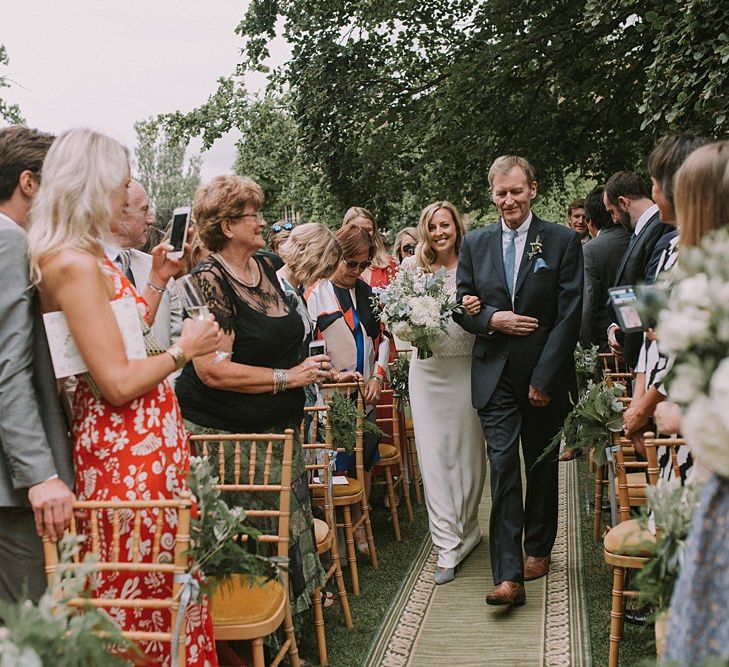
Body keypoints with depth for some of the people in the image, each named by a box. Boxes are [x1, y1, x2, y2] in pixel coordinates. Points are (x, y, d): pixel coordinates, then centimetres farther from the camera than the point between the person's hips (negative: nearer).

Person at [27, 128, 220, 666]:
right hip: (127, 446, -10)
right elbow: (119, 383, -21)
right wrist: (184, 349, -7)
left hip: (148, 438, 10)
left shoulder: (87, 258, 12)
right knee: (141, 583, 1)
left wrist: (157, 281, 18)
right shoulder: (75, 263, -18)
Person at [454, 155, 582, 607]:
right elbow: (462, 307, 10)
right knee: (503, 467, -6)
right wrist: (492, 319, -13)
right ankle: (509, 575, -6)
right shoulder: (475, 244, 7)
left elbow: (569, 315, -7)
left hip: (545, 377, -1)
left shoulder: (563, 241, -3)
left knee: (542, 466, 13)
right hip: (496, 376, 1)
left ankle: (538, 548, 33)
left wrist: (544, 378, -12)